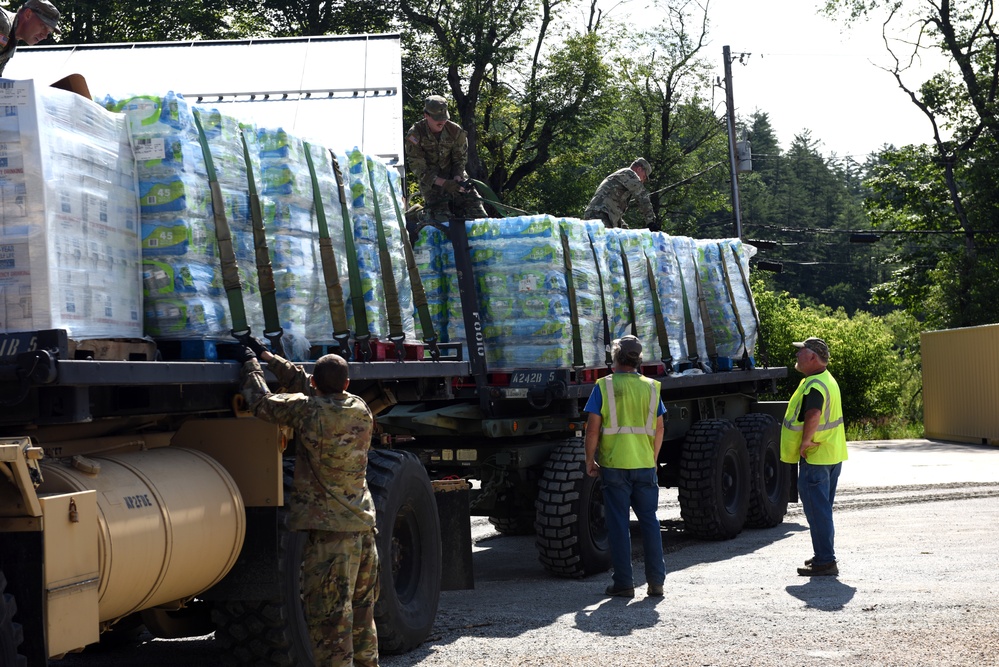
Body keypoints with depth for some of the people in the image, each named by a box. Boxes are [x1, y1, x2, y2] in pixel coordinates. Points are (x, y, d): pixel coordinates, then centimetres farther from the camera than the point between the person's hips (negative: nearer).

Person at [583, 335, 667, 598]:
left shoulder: (604, 386, -5)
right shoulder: (650, 387, 5)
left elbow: (593, 428, -8)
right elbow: (659, 429, 8)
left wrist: (590, 460, 2)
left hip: (614, 465, -3)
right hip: (644, 464, 3)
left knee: (618, 524, 3)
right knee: (649, 521, 10)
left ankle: (624, 583, 4)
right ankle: (656, 581, 10)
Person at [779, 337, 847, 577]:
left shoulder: (814, 385, -20)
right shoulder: (827, 379, 15)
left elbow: (813, 415, -38)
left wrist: (805, 441, -26)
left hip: (815, 457, -11)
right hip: (832, 455, 11)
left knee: (816, 509, -6)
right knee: (822, 508, 19)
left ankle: (825, 561, -5)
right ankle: (823, 555, 27)